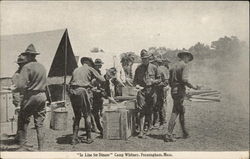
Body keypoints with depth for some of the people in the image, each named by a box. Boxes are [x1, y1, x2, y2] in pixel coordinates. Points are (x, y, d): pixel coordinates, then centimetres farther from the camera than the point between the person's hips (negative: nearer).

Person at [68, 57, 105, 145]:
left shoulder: (76, 70, 22)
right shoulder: (90, 69, 8)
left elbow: (70, 83, 19)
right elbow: (102, 80, 7)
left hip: (73, 92, 5)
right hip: (83, 91, -5)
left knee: (77, 116, 13)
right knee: (87, 115, 7)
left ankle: (74, 138, 10)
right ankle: (89, 138, 12)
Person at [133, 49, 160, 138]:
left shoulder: (154, 68, 8)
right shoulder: (138, 68, 8)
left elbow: (158, 79, 13)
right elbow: (135, 80, 13)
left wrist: (154, 81, -8)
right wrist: (137, 86, -8)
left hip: (151, 91, 1)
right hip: (142, 91, -1)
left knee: (149, 111, 8)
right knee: (142, 111, -10)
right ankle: (141, 131, -12)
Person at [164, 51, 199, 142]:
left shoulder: (174, 66, 16)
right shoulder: (184, 65, -7)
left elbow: (170, 81, 16)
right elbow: (184, 79, -19)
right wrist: (193, 87, -9)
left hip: (173, 90, 8)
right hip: (180, 90, -8)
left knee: (181, 111, 17)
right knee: (175, 112, -5)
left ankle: (185, 133, 26)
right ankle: (168, 135, -5)